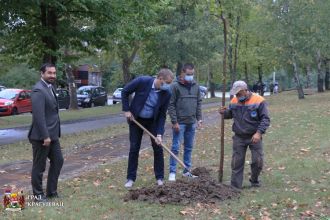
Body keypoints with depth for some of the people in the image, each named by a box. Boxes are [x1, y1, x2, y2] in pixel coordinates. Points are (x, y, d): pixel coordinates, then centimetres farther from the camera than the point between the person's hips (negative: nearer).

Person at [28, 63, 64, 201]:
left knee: (57, 161, 15)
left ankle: (51, 191, 26)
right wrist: (45, 136, -25)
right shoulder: (38, 90, -19)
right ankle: (38, 194, 18)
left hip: (52, 134, 9)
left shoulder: (50, 87, 11)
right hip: (41, 136, -9)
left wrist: (52, 134, 15)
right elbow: (39, 116, -24)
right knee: (39, 166, 4)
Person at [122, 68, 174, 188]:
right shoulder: (142, 81, -26)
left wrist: (159, 133, -18)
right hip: (136, 119, -1)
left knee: (158, 148, 0)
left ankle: (159, 177, 13)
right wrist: (126, 110, -13)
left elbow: (162, 114, -11)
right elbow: (125, 92, -11)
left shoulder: (167, 93, -18)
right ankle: (131, 178, 12)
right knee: (134, 148, 1)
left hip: (153, 121, 2)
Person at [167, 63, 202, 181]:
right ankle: (172, 172, 3)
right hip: (179, 123, -5)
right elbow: (171, 105, -10)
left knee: (189, 147, 12)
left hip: (191, 123, 5)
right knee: (175, 147, -2)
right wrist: (174, 122, -14)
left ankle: (187, 170, 21)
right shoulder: (175, 86, -9)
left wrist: (199, 118, 6)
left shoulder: (195, 86, 7)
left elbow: (199, 103, 13)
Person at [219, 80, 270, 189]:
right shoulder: (234, 101, 1)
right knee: (237, 162, 2)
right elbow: (230, 114, 17)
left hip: (254, 137, -3)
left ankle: (254, 180, 26)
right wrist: (224, 112, -7)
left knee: (258, 161, 0)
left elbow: (265, 119, -12)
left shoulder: (259, 101, -12)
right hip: (239, 137, 3)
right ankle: (235, 186, 9)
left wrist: (259, 133, -23)